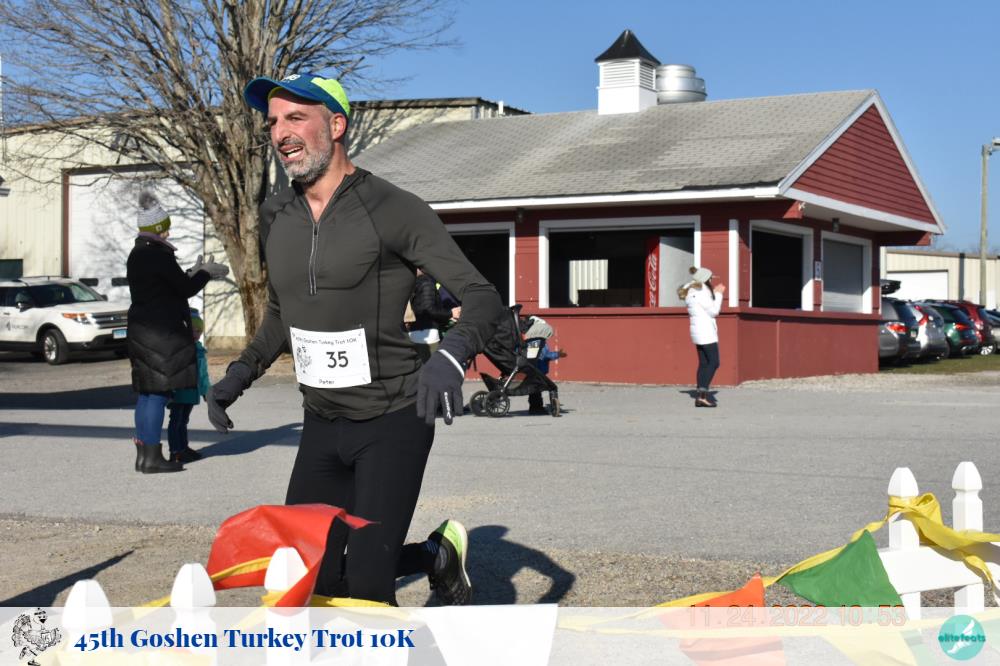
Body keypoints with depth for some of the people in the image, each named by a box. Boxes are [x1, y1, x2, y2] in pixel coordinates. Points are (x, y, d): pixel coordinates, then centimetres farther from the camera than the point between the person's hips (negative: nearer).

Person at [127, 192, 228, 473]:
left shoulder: (137, 255, 13)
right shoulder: (158, 256, -16)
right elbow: (185, 289, -12)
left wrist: (194, 272, 25)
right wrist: (206, 273, 4)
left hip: (142, 331, 10)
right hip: (161, 334, -10)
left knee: (146, 392, 13)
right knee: (158, 392, -6)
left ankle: (143, 453, 18)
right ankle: (152, 457, -4)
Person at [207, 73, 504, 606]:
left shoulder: (392, 210, -14)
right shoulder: (277, 217, 6)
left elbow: (482, 299, -18)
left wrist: (450, 358, -38)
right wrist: (240, 374, 8)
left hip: (393, 422, -6)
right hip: (322, 424, 7)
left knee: (365, 589, -11)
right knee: (311, 580, 6)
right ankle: (437, 555, 29)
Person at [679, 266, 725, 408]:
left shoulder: (692, 292, 16)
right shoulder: (700, 292, -14)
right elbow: (714, 311, -12)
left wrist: (714, 293, 17)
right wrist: (719, 294, -2)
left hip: (699, 332, 10)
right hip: (706, 331, -10)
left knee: (704, 364, 7)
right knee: (713, 362, -11)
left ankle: (700, 397, 3)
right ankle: (703, 393, -20)